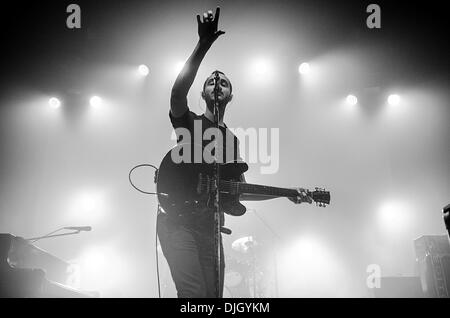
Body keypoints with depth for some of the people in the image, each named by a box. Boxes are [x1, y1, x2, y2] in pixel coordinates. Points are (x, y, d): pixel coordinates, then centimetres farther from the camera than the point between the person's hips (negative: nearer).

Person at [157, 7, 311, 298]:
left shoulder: (233, 140, 20)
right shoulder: (188, 122, 4)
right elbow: (178, 91, -20)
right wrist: (204, 44, -28)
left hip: (209, 228, 6)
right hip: (178, 221, -6)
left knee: (214, 294, 5)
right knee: (194, 294, -21)